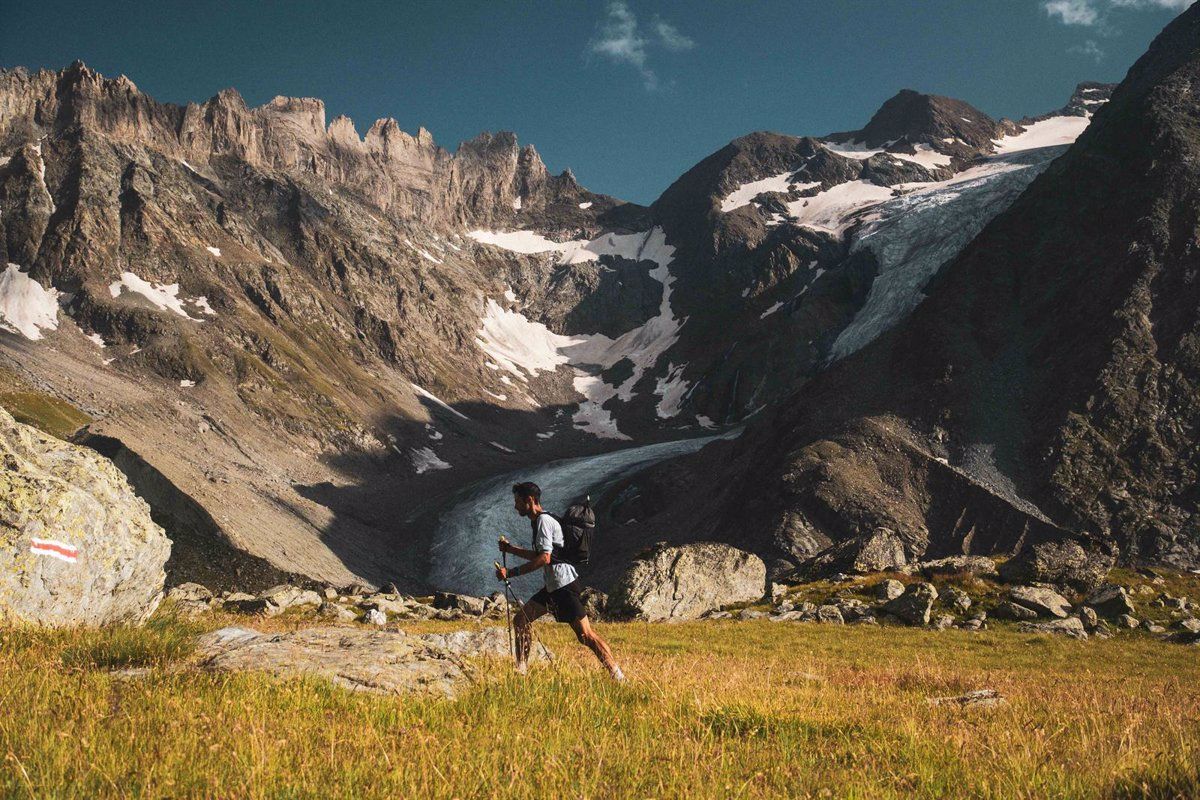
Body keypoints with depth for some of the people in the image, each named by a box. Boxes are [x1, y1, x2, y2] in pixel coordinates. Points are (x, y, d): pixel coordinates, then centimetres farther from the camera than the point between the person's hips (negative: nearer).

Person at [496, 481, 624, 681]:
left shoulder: (544, 521, -13)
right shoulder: (538, 521, 18)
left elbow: (544, 558, -23)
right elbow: (538, 555, 29)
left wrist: (512, 572, -22)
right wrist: (510, 548, 23)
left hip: (564, 584, -11)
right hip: (553, 586, 11)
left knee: (585, 635, -12)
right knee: (521, 619, 13)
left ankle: (618, 678, -11)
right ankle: (521, 670, 20)